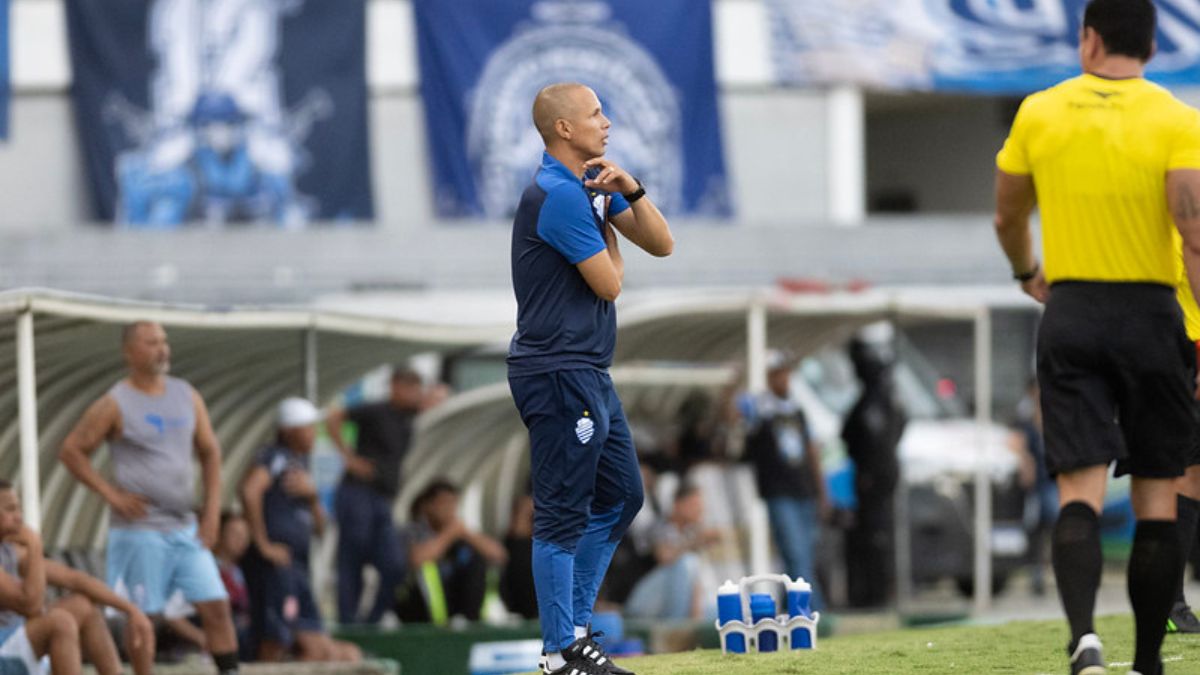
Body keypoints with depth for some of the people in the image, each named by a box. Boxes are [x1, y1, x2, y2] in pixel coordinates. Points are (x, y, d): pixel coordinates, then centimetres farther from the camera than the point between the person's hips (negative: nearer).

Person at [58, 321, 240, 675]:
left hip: (185, 527, 5)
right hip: (140, 529, -5)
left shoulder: (187, 396, 9)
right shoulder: (115, 404, -6)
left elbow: (210, 451, 16)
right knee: (144, 617, -3)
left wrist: (212, 509, 6)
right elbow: (71, 451, -3)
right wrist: (111, 494, -10)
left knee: (216, 606, -1)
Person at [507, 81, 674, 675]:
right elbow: (609, 284, -16)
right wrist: (609, 235, 3)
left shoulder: (594, 186, 14)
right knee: (562, 515, -6)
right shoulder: (559, 196, -17)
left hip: (588, 374, 10)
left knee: (620, 498, 17)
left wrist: (630, 192, -5)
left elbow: (661, 245, 11)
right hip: (558, 375, -10)